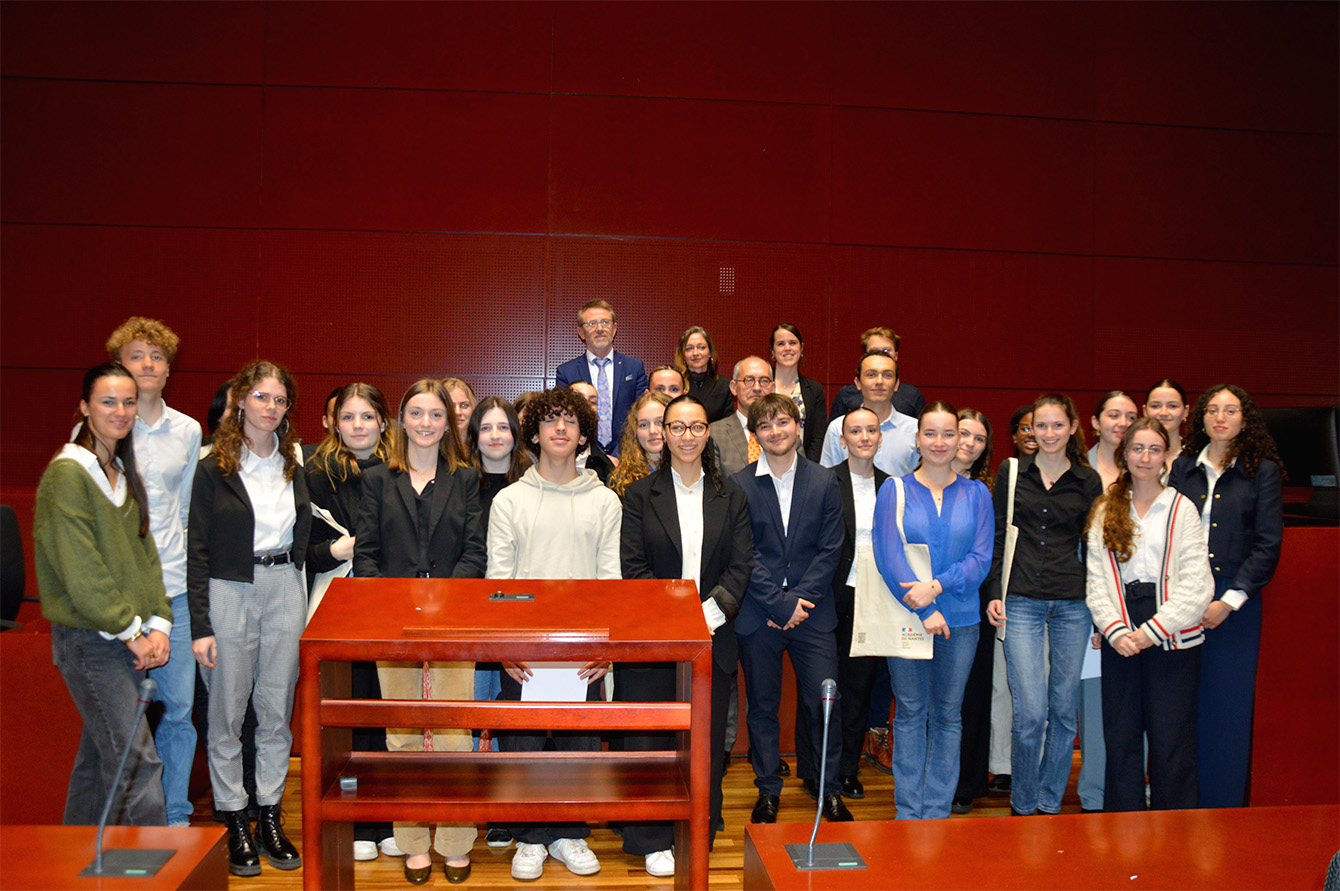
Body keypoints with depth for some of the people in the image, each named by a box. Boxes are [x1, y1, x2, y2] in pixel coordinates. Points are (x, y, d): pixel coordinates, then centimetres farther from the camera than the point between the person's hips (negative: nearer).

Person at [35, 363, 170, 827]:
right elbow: (79, 571, -17)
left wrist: (157, 624, 2)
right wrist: (131, 631, -13)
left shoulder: (123, 474, 15)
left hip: (127, 641, 8)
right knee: (137, 762, -9)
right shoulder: (67, 473, -11)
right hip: (88, 639, -8)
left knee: (99, 760, 16)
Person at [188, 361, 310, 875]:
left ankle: (271, 819, 20)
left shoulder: (293, 465, 10)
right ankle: (234, 823, 17)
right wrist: (200, 625, -10)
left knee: (277, 711, 9)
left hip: (285, 588, 4)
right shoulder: (214, 469, -3)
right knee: (227, 713, 3)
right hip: (230, 592, -3)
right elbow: (197, 550, -6)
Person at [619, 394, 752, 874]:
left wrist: (712, 611, -13)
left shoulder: (731, 497, 9)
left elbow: (741, 565, 2)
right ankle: (654, 841, 18)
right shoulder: (640, 494, 4)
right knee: (650, 740, 4)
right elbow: (632, 567, -3)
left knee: (707, 740, 8)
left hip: (712, 638, 2)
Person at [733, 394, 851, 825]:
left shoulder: (824, 482, 4)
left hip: (812, 612, 1)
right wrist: (779, 603, -12)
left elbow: (830, 550, 0)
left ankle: (830, 790, 20)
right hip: (757, 615, 0)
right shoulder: (739, 486, -1)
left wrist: (799, 599, -10)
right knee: (762, 706, 9)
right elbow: (744, 556, -5)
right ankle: (768, 791, 25)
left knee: (825, 703, 2)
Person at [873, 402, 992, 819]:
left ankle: (937, 811, 18)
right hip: (906, 615, -1)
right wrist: (924, 611, -15)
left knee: (948, 714, 8)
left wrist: (937, 585, -18)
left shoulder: (976, 494, 5)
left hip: (960, 618, 2)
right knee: (910, 713, 5)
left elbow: (981, 558, -2)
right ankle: (908, 812, 15)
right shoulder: (894, 491, 0)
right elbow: (888, 557, -8)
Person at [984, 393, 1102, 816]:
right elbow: (997, 538, 6)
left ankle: (1050, 803, 23)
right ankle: (1022, 805, 13)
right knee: (1029, 713, -7)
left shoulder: (1088, 481, 7)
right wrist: (994, 593, -1)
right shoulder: (1011, 473, 5)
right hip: (1022, 603, -2)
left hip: (1072, 605, 2)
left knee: (1064, 710, 7)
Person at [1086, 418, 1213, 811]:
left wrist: (1152, 630, -12)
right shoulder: (1105, 511, 10)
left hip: (1173, 638, -2)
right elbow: (1096, 580, 4)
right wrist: (1115, 630, -10)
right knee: (1121, 738, 7)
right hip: (1119, 640, 2)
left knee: (1171, 740, 0)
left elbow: (1196, 584, -5)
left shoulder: (1182, 509, 3)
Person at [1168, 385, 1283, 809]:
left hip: (1235, 602, -2)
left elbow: (1267, 546, -3)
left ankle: (1222, 808, 14)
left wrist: (1229, 601, -11)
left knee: (1227, 707, 2)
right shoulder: (1183, 467, 10)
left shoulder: (1262, 471, 2)